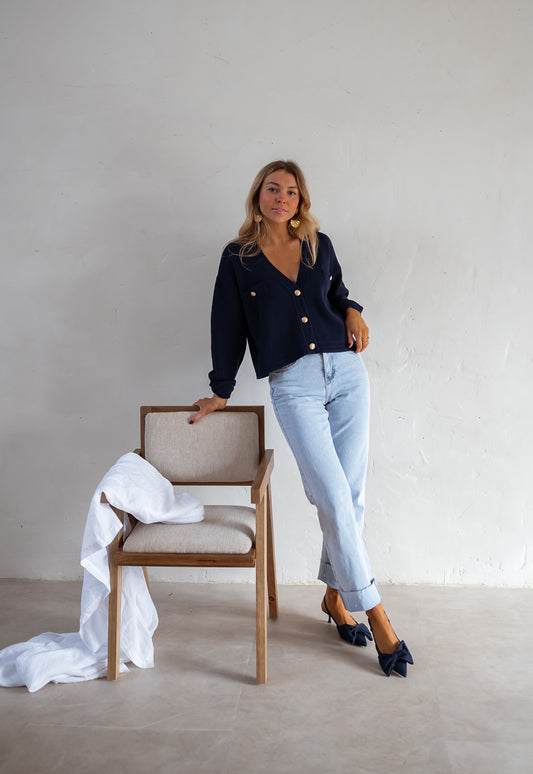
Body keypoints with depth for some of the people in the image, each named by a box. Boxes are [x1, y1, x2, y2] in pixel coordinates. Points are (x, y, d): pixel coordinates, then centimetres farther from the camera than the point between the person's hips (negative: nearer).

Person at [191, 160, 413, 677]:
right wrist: (221, 392, 13)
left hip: (346, 372, 4)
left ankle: (335, 596, 22)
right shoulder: (238, 257, 7)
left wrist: (353, 312, 5)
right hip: (293, 385, -3)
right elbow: (228, 327, 10)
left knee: (351, 495, 3)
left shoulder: (320, 245, 14)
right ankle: (375, 613, 0)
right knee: (334, 498, -11)